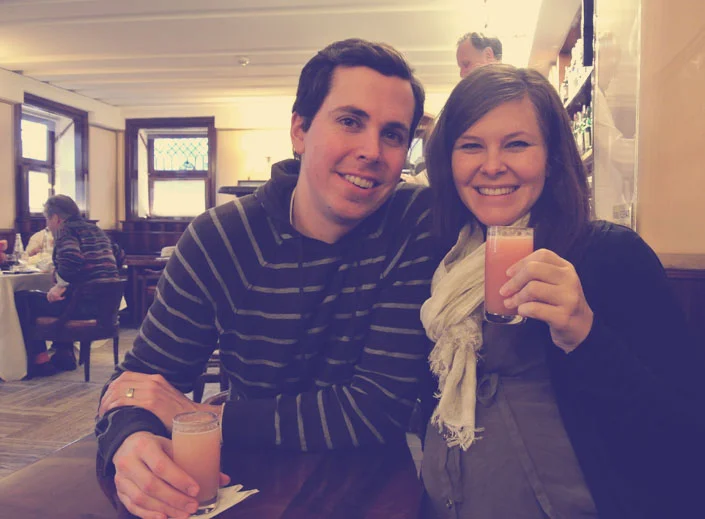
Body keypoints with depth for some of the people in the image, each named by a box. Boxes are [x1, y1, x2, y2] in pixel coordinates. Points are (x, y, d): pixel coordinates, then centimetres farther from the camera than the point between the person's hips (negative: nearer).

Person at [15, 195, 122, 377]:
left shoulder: (65, 230, -7)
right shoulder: (96, 230, 16)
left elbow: (71, 258, -28)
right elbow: (116, 254, 31)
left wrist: (60, 286, -15)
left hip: (84, 304, -9)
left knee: (22, 299, 6)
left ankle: (39, 360, 8)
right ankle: (64, 354, 32)